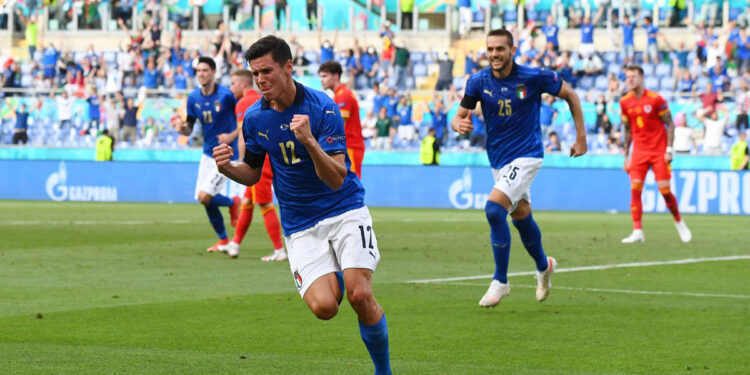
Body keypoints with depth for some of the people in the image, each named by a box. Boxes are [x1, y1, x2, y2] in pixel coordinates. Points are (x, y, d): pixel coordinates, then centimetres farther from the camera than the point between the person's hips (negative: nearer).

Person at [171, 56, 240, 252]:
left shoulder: (226, 95, -15)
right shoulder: (194, 98, 2)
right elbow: (189, 129, 8)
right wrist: (182, 127, -15)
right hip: (208, 153, 6)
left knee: (205, 196, -15)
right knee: (205, 200, 6)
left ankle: (232, 203, 16)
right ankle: (223, 239, 25)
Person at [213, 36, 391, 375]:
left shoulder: (322, 108, -14)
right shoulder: (254, 118, 0)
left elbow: (336, 179, -20)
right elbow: (252, 173, 14)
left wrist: (309, 141, -37)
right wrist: (228, 168, -8)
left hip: (344, 211, -3)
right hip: (300, 226, 3)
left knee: (360, 296, -21)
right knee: (323, 306, -20)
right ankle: (336, 278, 18)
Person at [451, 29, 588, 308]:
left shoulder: (534, 77, -15)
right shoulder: (478, 82, -7)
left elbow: (570, 95, 0)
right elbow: (459, 117, -3)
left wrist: (581, 137, 1)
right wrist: (460, 125, -29)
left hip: (526, 155, -5)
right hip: (498, 159, 5)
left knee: (494, 208, -23)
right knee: (521, 216, 19)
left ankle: (500, 281, -12)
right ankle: (543, 266, 47)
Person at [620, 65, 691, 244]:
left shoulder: (655, 99, -8)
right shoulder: (625, 102, 4)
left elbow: (670, 125, -4)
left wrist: (669, 150, -11)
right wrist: (626, 156, 11)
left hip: (659, 151, -3)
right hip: (639, 151, 3)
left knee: (665, 190, -5)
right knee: (635, 188, -11)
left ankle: (679, 221, 20)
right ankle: (637, 232, -10)